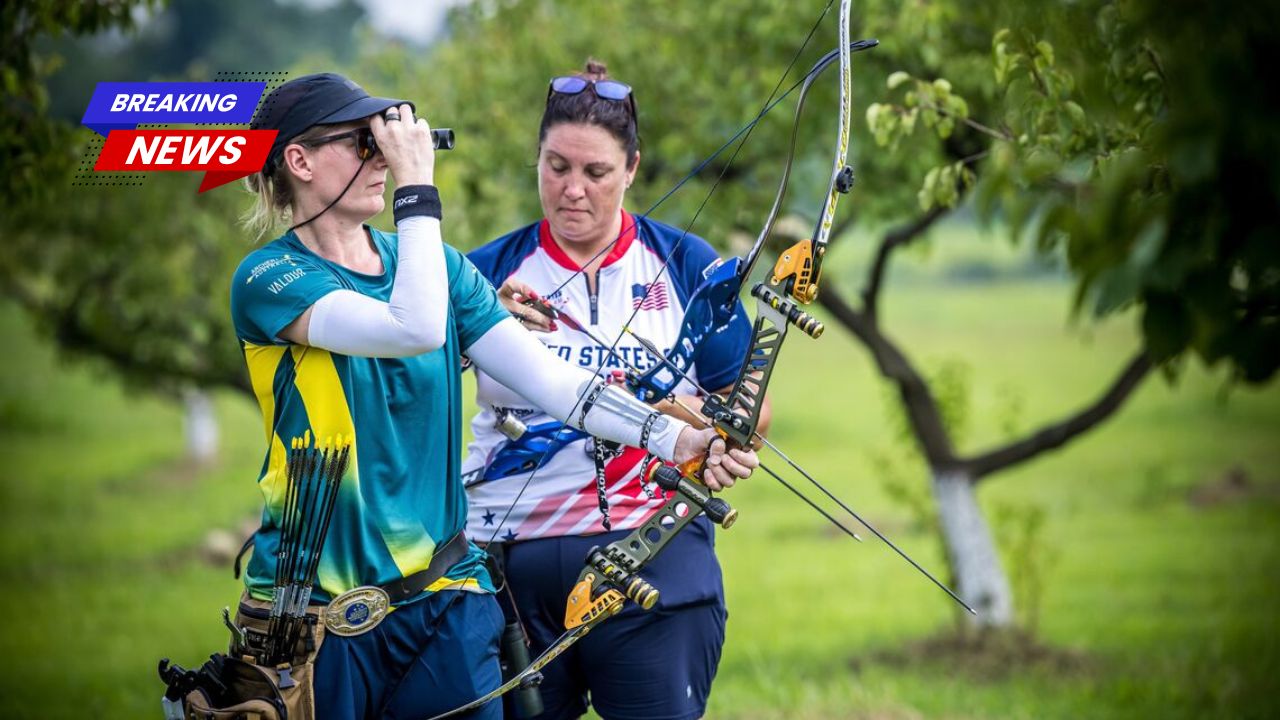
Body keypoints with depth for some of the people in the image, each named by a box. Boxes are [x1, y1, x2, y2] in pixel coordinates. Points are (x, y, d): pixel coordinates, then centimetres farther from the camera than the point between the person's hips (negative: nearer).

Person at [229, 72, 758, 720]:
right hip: (317, 612, -5)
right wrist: (417, 184, -19)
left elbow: (550, 379, -1)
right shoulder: (268, 279, -9)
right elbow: (415, 328, -25)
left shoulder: (442, 266, 9)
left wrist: (676, 439, -14)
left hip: (444, 598, 5)